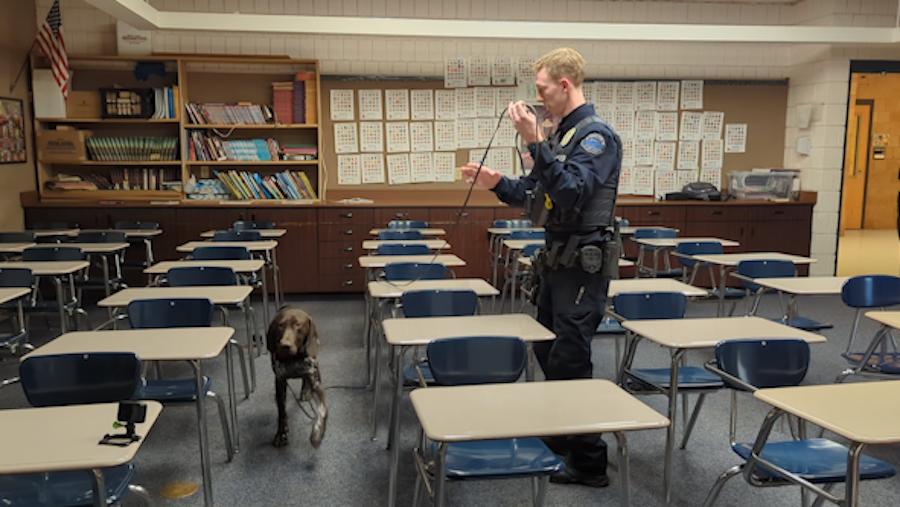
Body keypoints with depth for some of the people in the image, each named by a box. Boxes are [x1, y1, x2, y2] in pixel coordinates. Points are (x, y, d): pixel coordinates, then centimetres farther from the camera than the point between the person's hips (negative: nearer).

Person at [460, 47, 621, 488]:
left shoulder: (596, 134, -14)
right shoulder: (562, 134, 14)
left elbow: (572, 194, -28)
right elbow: (535, 193, 17)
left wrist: (534, 143, -29)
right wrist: (496, 183, 2)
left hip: (583, 265, -10)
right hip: (557, 261, 10)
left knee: (569, 363, -4)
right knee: (547, 354, 18)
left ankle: (590, 463, 10)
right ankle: (561, 439, 35)